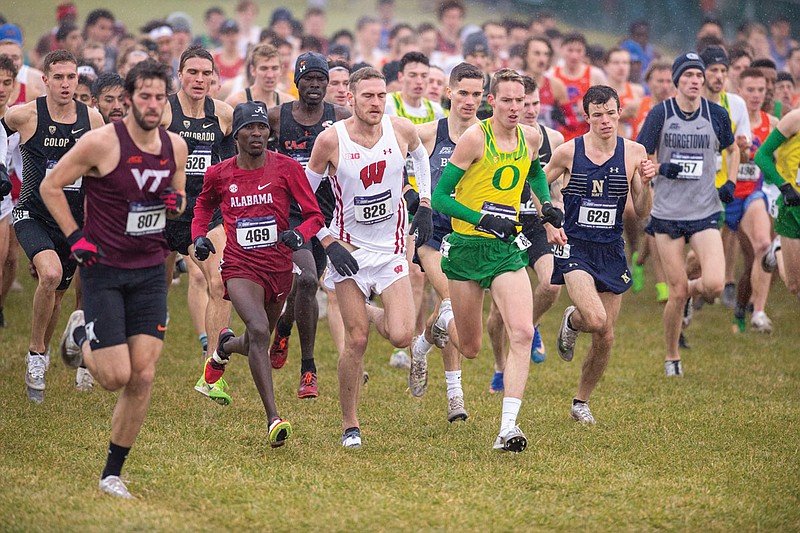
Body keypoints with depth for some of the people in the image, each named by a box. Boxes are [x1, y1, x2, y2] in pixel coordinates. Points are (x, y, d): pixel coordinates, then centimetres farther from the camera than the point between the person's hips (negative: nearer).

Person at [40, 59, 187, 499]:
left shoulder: (175, 147, 2)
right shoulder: (102, 142, -14)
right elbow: (50, 186, -5)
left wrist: (175, 202, -5)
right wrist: (75, 238, -11)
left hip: (150, 271, 5)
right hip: (103, 269, -4)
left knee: (143, 376, -2)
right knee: (115, 376, -7)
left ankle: (112, 473, 10)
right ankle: (81, 336, 28)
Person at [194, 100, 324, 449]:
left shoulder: (286, 168, -5)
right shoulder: (219, 174, 0)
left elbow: (315, 215, -2)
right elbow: (204, 204, 23)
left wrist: (299, 234, -23)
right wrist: (199, 236, 6)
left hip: (279, 268, 2)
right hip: (240, 268, -2)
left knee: (257, 342, 18)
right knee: (258, 330, -26)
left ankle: (224, 348, 57)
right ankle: (273, 419, -27)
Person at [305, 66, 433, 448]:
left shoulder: (401, 130, -6)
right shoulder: (331, 139, -14)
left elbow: (420, 155, 20)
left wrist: (425, 204, 12)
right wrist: (328, 242, -11)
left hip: (391, 248, 2)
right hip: (349, 248, -2)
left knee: (401, 337, -10)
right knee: (356, 340, -6)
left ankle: (373, 314, 26)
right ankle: (350, 426, 9)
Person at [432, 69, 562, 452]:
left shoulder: (531, 137, 4)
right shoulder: (475, 138, -12)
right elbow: (440, 197, -11)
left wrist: (546, 204, 11)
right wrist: (483, 219, -22)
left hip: (508, 248, 3)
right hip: (467, 247, -3)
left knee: (523, 333, -17)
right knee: (469, 348, 7)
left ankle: (508, 427, -17)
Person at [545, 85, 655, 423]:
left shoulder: (634, 153, 0)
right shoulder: (568, 151, -6)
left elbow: (642, 213, 2)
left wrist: (645, 183, -15)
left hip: (612, 252, 3)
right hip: (575, 247, -3)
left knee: (605, 337, 4)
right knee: (596, 319, -25)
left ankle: (581, 402, 26)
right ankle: (572, 321, 12)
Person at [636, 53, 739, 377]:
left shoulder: (717, 115, 2)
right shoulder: (660, 114, -4)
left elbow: (732, 149, 21)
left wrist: (730, 183, 7)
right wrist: (660, 168, -18)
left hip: (705, 213, 1)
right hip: (667, 214, -1)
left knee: (715, 285, -16)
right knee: (677, 293, -2)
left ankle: (690, 290, 22)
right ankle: (671, 358, 20)